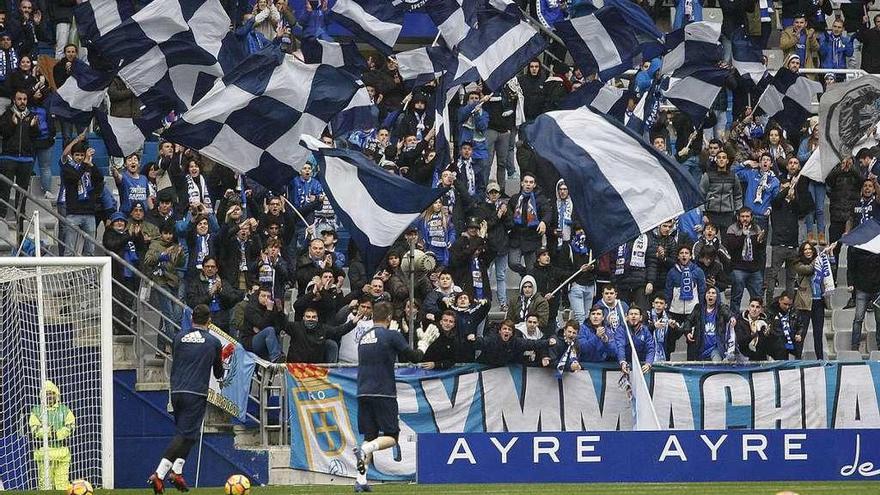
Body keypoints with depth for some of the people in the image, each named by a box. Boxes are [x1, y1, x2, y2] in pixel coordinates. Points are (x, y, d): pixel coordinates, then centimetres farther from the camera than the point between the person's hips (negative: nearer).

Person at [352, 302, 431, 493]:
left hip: (363, 393, 6)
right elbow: (413, 357, -1)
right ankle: (366, 449, -27)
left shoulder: (364, 338, 14)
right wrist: (423, 347, 21)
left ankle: (361, 480, -1)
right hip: (383, 394, -6)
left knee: (369, 436, 10)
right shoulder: (391, 336, -5)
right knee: (391, 437, 2)